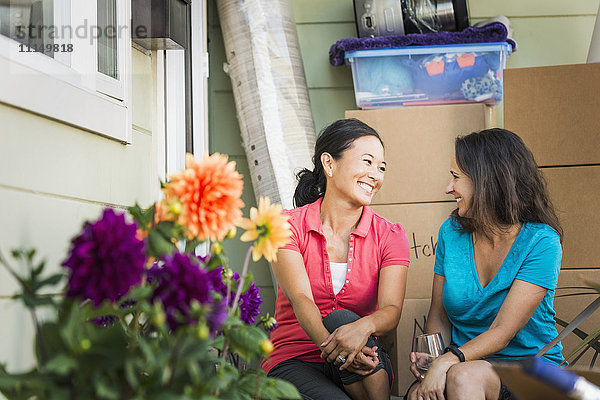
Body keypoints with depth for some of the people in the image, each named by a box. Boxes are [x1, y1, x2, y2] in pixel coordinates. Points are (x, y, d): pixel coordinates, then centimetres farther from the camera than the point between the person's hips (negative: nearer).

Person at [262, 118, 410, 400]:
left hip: (366, 370, 3)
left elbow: (391, 309, -12)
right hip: (294, 363, -3)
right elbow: (300, 299, -17)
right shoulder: (288, 226, -2)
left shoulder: (389, 236, 3)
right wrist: (327, 343, -39)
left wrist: (363, 327, -37)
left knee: (341, 319, -30)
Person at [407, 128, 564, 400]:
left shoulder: (540, 242, -12)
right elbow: (438, 316, 8)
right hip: (469, 360, 3)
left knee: (463, 376, -35)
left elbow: (502, 332, -17)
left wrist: (449, 361, -31)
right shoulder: (451, 233, 4)